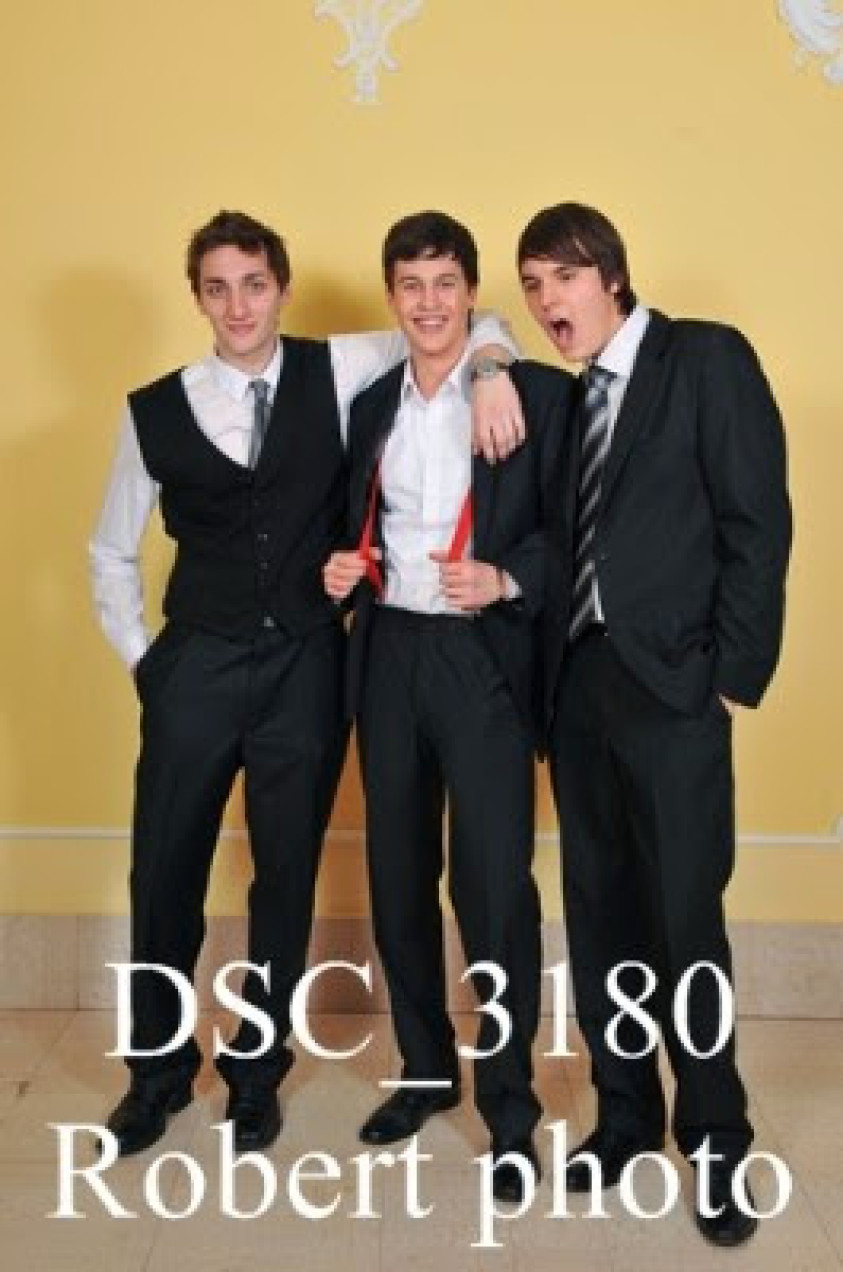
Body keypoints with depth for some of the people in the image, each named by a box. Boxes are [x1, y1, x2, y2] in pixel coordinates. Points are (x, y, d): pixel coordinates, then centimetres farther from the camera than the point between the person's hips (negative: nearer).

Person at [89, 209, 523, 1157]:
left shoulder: (335, 372, 0)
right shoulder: (155, 410, 1)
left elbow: (465, 321, 8)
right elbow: (112, 552, 11)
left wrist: (489, 366, -13)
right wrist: (138, 656, 5)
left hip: (306, 665, 0)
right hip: (196, 665, 0)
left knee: (286, 874, 10)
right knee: (164, 872, 8)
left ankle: (256, 1067, 30)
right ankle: (158, 1064, 31)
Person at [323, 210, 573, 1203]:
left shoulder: (537, 391, -3)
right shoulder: (371, 404, 14)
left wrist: (504, 581, -21)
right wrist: (345, 569, -1)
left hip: (487, 657, -5)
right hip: (389, 656, 6)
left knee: (493, 885, -7)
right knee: (398, 876, 13)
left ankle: (509, 1108, 11)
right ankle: (426, 1071, 31)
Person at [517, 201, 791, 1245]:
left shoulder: (707, 359, -2)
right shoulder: (564, 396, 15)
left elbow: (757, 523, -8)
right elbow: (565, 541, 11)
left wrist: (734, 676, -12)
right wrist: (547, 669, 0)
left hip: (670, 682, -5)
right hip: (577, 680, 6)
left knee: (683, 919, -1)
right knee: (600, 914, 11)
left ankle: (715, 1138, 17)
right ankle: (624, 1113, 26)